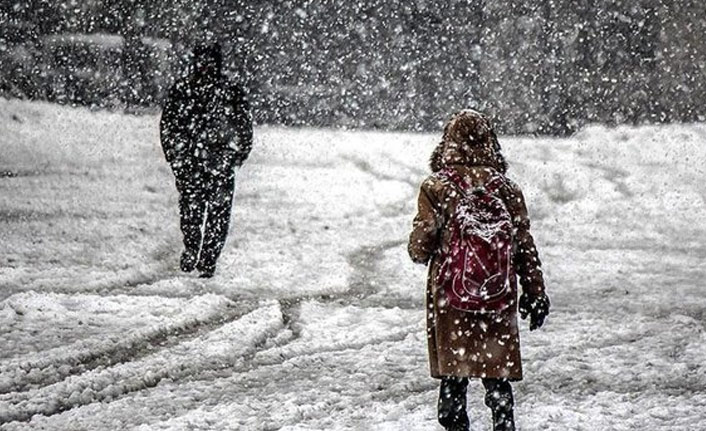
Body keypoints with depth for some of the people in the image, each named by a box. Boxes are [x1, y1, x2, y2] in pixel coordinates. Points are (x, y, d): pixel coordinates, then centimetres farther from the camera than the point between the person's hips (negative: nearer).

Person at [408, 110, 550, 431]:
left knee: (453, 375, 9)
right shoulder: (505, 188, -2)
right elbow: (524, 246, 2)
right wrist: (535, 294, 11)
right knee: (498, 376, 8)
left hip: (450, 297, -1)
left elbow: (420, 247, -8)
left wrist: (421, 253, 16)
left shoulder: (435, 188, -7)